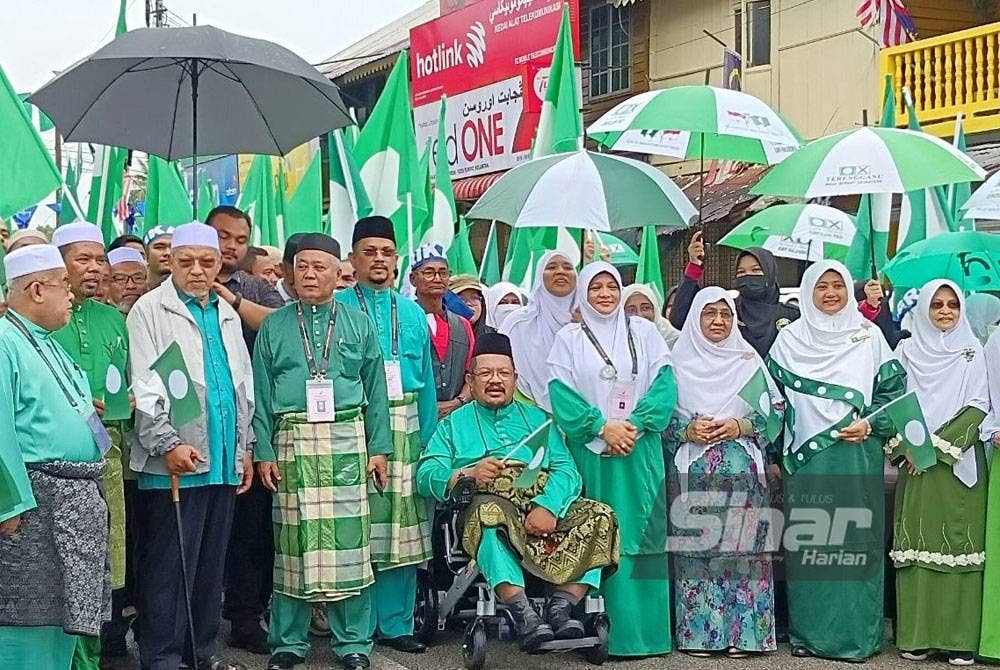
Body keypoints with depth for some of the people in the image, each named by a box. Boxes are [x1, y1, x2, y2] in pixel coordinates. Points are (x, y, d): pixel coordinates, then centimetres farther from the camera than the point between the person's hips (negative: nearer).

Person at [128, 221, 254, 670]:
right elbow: (144, 388, -10)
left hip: (223, 463, 6)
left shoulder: (227, 315, 17)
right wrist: (168, 444, -17)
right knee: (169, 566, -3)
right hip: (174, 464, -6)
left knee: (211, 564, 12)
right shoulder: (150, 310, -3)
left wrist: (245, 447, 17)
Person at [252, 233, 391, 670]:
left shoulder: (359, 325, 11)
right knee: (293, 538, 2)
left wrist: (379, 448, 4)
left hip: (347, 440, 0)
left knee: (349, 536, -1)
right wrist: (263, 452, 0)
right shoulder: (273, 327, 10)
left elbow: (376, 391, 10)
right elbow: (261, 394, 7)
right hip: (292, 441, 0)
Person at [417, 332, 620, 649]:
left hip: (544, 506, 3)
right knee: (490, 513, -38)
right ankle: (522, 612, -39)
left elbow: (566, 469, 9)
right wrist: (468, 475, -16)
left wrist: (548, 506, -13)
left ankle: (561, 605, -23)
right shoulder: (454, 424, 23)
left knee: (599, 516, -22)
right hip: (490, 503, -3)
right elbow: (426, 476, 5)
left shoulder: (537, 418, 27)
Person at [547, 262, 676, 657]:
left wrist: (635, 425, -11)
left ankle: (641, 631, 2)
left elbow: (664, 386, 3)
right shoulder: (569, 338, 9)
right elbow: (562, 394, -2)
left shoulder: (644, 332, 12)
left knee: (639, 535, -2)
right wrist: (602, 427, -13)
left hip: (640, 451, 1)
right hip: (590, 453, -1)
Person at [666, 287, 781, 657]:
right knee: (696, 547, -3)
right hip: (694, 471, 0)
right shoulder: (679, 360, 7)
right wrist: (688, 430, -12)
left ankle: (741, 632, 2)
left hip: (743, 472, 0)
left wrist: (739, 426, -8)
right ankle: (698, 632, 5)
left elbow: (775, 409, 6)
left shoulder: (750, 361, 9)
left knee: (743, 546, -4)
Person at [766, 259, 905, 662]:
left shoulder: (869, 337, 7)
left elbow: (893, 390, 8)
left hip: (857, 456, 0)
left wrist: (870, 423, -8)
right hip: (806, 459, 1)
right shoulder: (789, 339, 8)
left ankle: (857, 635, 5)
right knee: (808, 542, 1)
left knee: (855, 540, -1)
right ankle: (808, 633, 8)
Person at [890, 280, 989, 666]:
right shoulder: (907, 351, 11)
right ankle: (916, 637, 2)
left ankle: (960, 638, -2)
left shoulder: (972, 352, 8)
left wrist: (938, 445, -8)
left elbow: (978, 407, 1)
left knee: (959, 544, -4)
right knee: (917, 543, -2)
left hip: (959, 461, -1)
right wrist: (906, 445, -8)